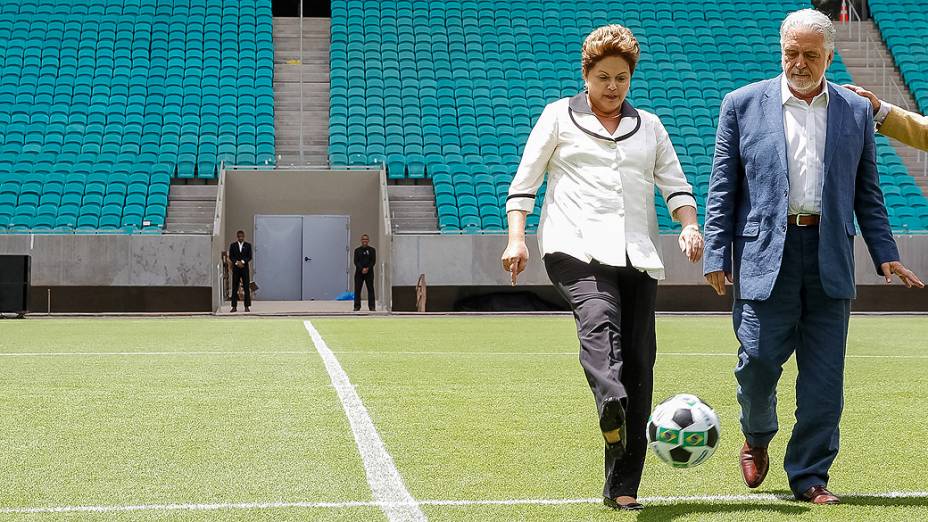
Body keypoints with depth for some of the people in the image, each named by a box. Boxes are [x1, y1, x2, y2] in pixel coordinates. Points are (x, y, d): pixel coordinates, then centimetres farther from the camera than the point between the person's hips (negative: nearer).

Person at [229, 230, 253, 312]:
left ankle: (247, 306, -2)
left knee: (246, 288, -4)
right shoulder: (233, 245, 8)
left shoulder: (248, 245, 7)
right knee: (235, 288, -1)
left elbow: (249, 256, 0)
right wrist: (237, 262, -13)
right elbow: (230, 257, 2)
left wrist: (243, 262, -14)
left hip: (245, 268, 0)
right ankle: (234, 306, 1)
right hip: (235, 268, 0)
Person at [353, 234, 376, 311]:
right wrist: (362, 269, -14)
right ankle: (357, 306, 4)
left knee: (370, 289, -4)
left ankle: (372, 306, -3)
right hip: (359, 272, 1)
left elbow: (373, 261, 0)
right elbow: (356, 261, 0)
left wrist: (367, 268, -14)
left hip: (369, 272, -1)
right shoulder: (357, 250, 8)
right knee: (357, 289, -1)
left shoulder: (372, 250, 7)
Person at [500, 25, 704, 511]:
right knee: (598, 319, -33)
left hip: (636, 253, 4)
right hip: (576, 247, -3)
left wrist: (690, 227, 0)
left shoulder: (649, 126, 24)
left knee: (639, 359, -5)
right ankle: (612, 409, -60)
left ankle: (622, 487, -2)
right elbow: (525, 179, 11)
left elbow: (674, 183, 20)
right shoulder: (559, 116, 15)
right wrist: (516, 236, -3)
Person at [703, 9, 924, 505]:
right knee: (758, 359, -5)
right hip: (765, 255, -2)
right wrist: (717, 255, -3)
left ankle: (810, 476, 11)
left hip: (830, 258, 2)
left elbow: (867, 192, 15)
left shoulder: (857, 111, 12)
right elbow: (722, 188, 5)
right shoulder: (743, 105, 6)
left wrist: (885, 255, 5)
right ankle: (756, 437, 26)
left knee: (824, 376, 0)